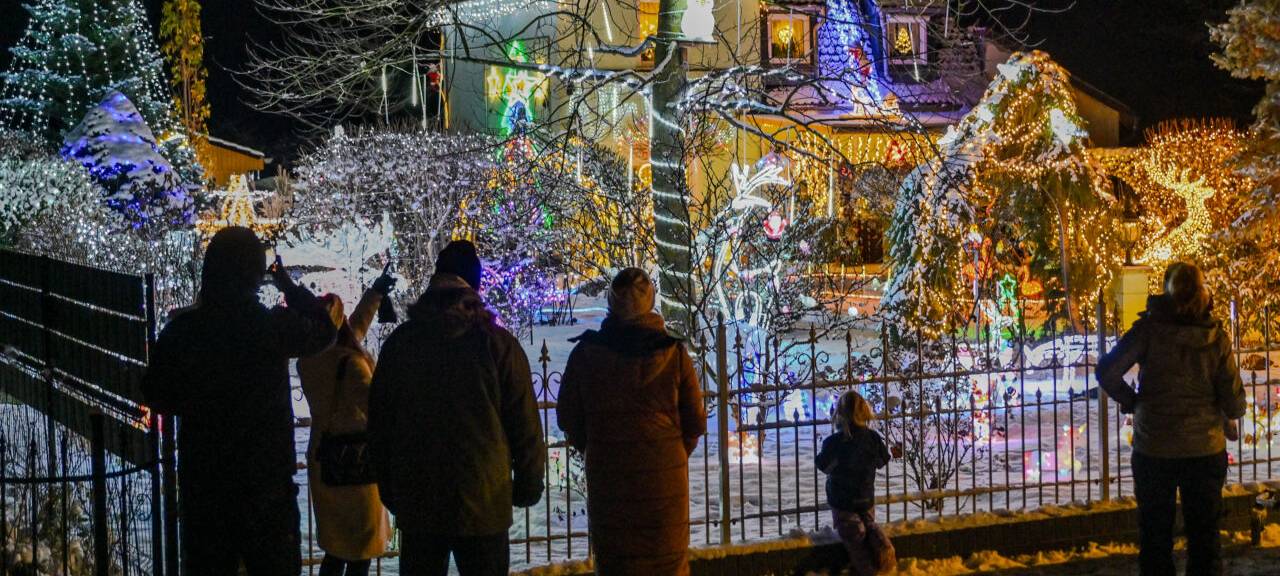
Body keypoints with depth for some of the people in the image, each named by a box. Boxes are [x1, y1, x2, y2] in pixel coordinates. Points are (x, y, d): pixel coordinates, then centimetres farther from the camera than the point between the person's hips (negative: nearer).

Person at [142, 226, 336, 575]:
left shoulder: (181, 331, -6)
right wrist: (289, 286, 18)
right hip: (266, 483, -2)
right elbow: (323, 330, 8)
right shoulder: (274, 327, -13)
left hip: (202, 485, 2)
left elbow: (157, 399, 7)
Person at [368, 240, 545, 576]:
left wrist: (389, 491, 16)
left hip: (416, 504, 3)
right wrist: (529, 485, 6)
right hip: (484, 504, -2)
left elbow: (378, 425, 7)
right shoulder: (496, 343, -8)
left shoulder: (398, 343, 1)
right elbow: (525, 425, -7)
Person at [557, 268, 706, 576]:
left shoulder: (586, 352, -6)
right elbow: (695, 420, -1)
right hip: (664, 477, 0)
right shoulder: (673, 352, -7)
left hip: (607, 478, 0)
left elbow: (568, 418, 1)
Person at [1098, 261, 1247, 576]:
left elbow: (1107, 371, -17)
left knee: (1155, 536, 12)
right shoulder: (1217, 338, -7)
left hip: (1154, 448, -1)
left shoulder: (1150, 328, -11)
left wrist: (1130, 400, 0)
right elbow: (1234, 402, -6)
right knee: (1204, 537, 13)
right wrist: (1230, 415, 17)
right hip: (1205, 448, 1)